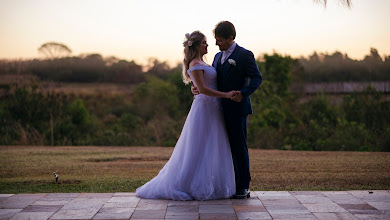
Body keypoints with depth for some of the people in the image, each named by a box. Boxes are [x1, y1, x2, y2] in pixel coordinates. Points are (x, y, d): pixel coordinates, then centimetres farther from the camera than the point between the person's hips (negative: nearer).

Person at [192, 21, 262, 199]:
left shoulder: (244, 55, -6)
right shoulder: (218, 57, 17)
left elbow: (257, 78, -10)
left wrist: (243, 93, -25)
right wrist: (198, 88, -1)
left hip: (237, 107, -7)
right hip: (222, 109, 7)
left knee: (239, 145, -4)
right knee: (227, 146, 9)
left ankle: (243, 187, 4)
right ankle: (232, 184, 16)